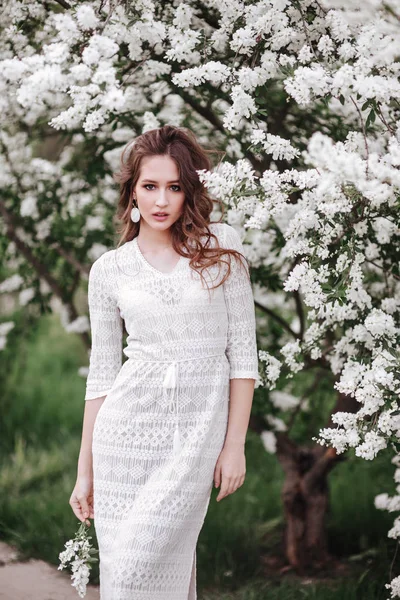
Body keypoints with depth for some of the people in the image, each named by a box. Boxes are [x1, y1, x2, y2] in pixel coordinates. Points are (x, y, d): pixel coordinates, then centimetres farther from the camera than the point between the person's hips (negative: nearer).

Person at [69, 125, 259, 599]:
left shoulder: (221, 247, 1)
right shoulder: (109, 270, 6)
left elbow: (242, 350, 0)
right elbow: (101, 374, 11)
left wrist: (235, 444, -5)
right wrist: (85, 469, 11)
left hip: (197, 434, -2)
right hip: (126, 430, 2)